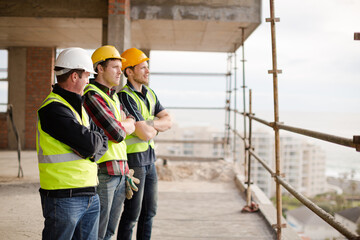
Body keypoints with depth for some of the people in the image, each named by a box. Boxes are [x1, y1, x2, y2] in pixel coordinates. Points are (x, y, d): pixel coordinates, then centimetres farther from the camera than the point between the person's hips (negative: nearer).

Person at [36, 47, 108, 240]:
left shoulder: (78, 106, 16)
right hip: (63, 197, -9)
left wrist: (93, 153, -8)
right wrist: (95, 139, 0)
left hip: (90, 195, 9)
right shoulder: (53, 108, -16)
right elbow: (89, 143, -23)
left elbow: (102, 140, 14)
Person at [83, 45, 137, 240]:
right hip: (103, 171, -9)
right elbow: (117, 134, -19)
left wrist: (120, 125, -6)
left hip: (120, 171, 9)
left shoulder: (113, 96, 18)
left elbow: (131, 126, 14)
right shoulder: (92, 96, -14)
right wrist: (124, 124, 2)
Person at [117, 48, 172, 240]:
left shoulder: (149, 94, 11)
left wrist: (149, 124, -12)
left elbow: (168, 122, 5)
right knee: (132, 213, -1)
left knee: (149, 211, 15)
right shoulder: (125, 96, -17)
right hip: (133, 158, -8)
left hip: (149, 158, 8)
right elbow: (145, 134, -22)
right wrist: (156, 127, -1)